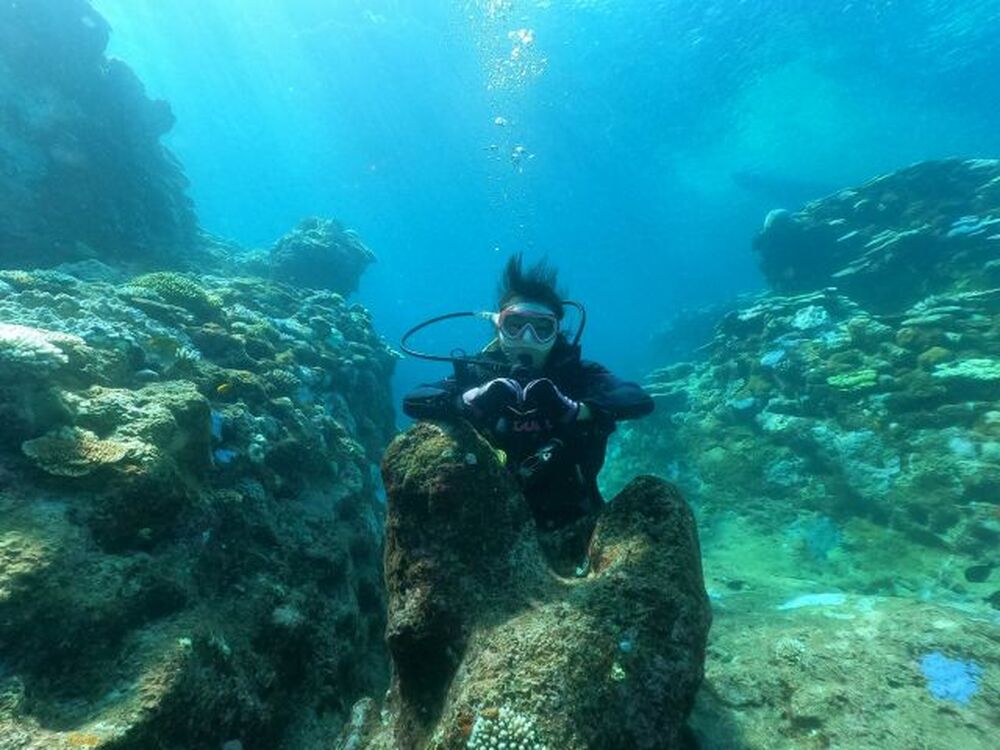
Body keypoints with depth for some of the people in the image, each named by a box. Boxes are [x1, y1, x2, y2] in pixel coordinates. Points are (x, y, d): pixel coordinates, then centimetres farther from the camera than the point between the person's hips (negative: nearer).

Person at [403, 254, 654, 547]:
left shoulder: (576, 373, -11)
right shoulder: (480, 373, -11)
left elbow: (641, 400, -24)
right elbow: (412, 401, -21)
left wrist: (574, 410, -41)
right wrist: (470, 400, -40)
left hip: (570, 518, 0)